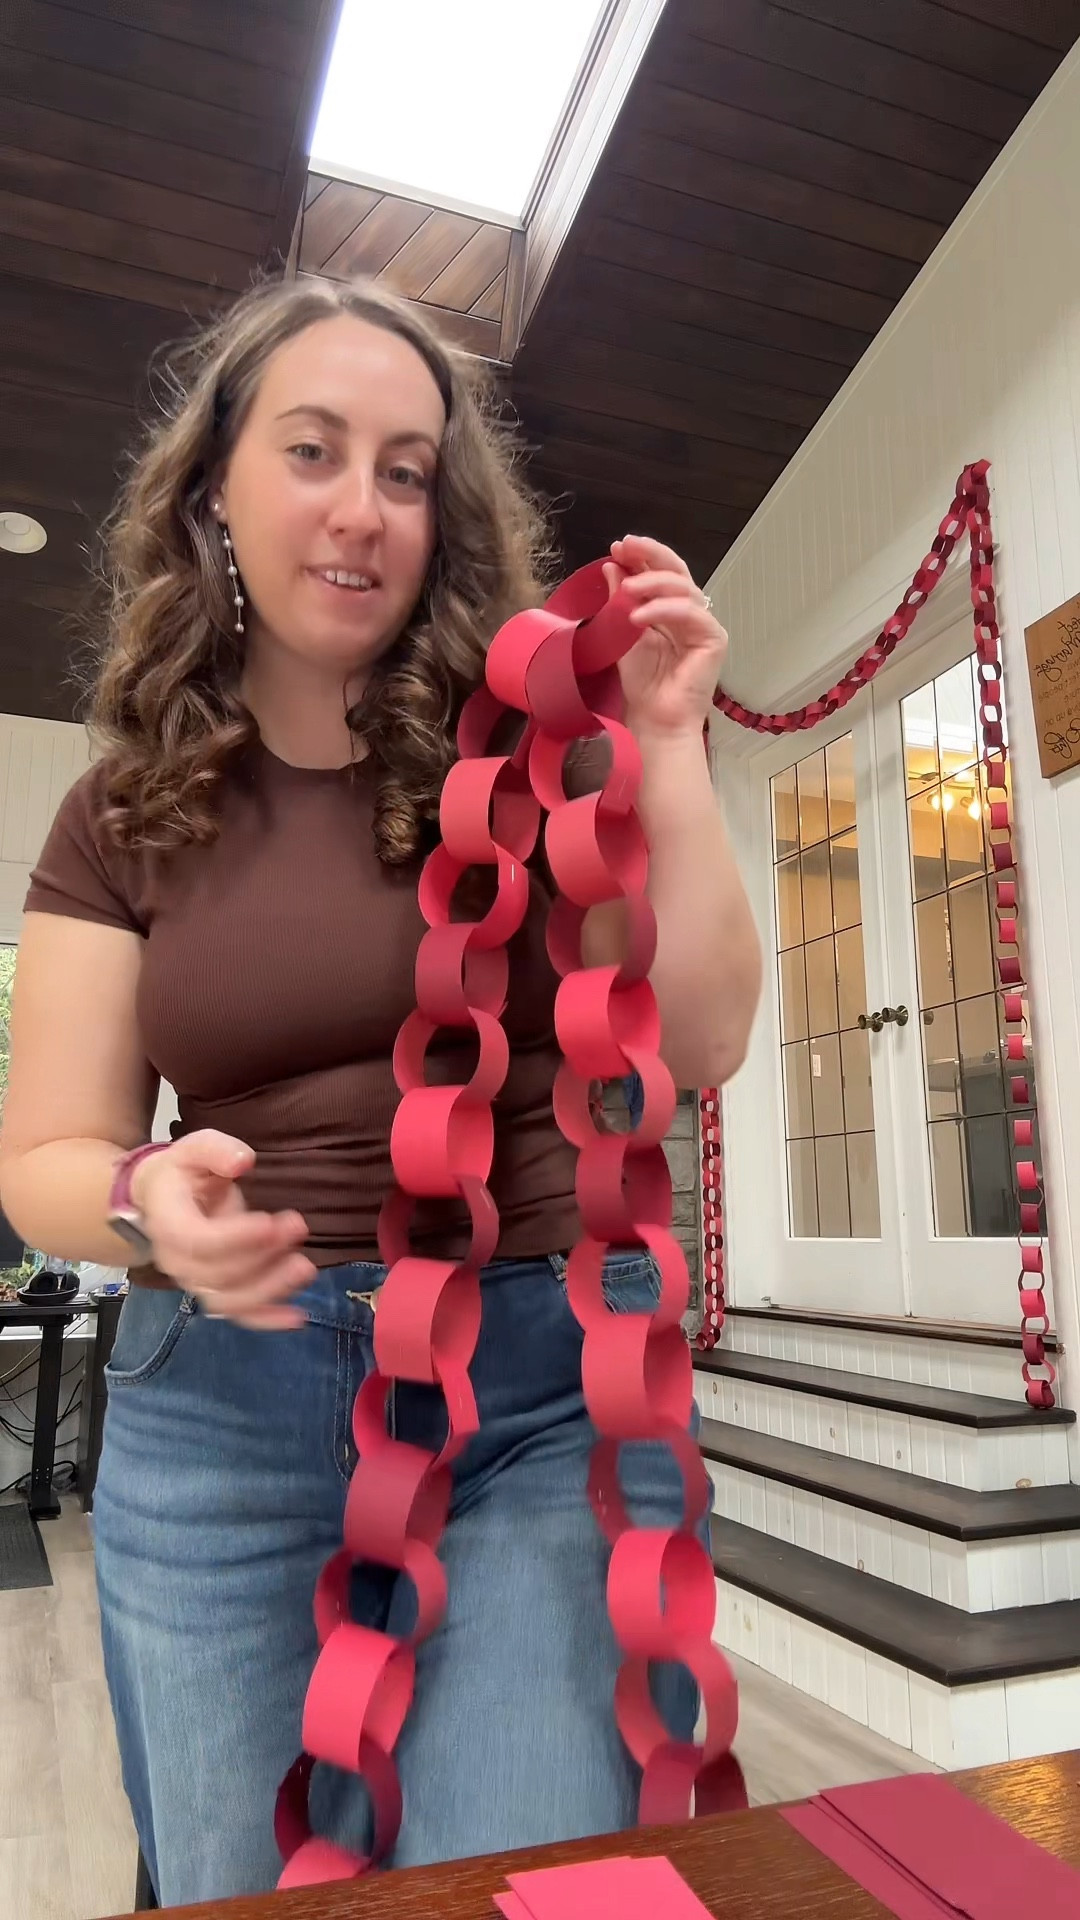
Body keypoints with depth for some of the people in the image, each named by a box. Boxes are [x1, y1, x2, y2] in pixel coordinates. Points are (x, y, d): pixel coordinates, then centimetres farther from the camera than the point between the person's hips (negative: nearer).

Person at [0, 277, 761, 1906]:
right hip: (220, 1415, 2)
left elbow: (698, 1042, -4)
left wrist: (667, 743, -10)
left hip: (548, 1392, -1)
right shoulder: (130, 811, 4)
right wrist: (150, 1202, -19)